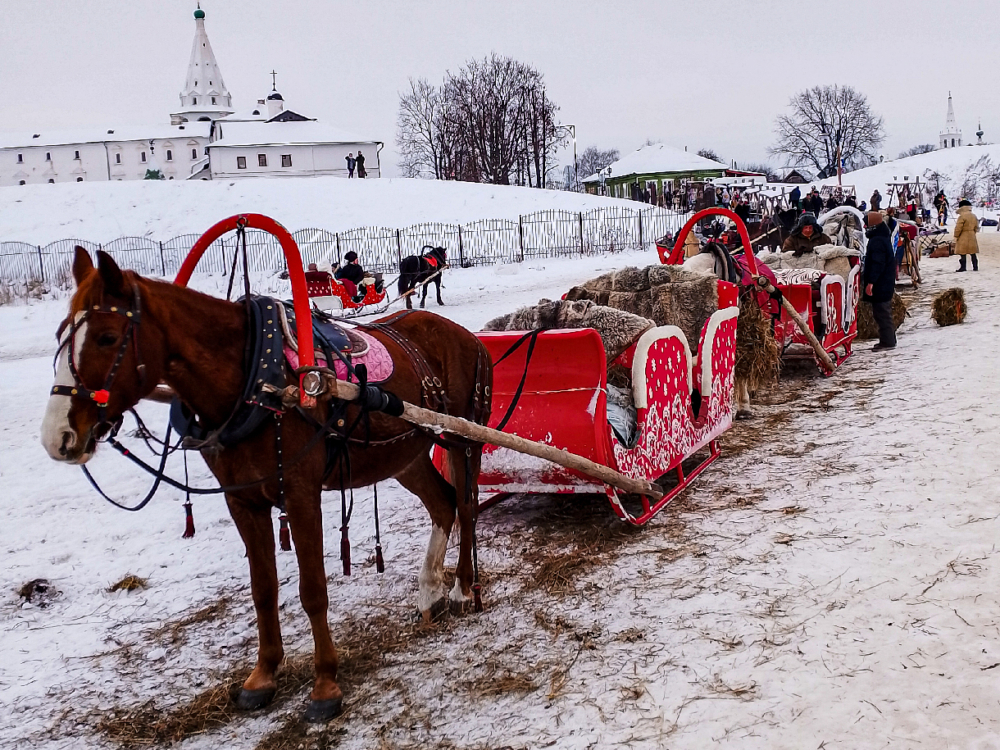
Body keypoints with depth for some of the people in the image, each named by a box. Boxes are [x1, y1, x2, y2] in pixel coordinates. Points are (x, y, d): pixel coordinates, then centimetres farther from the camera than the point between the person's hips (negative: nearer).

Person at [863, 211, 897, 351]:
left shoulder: (877, 241, -17)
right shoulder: (883, 238, 16)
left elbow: (877, 264, -24)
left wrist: (871, 282, -25)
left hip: (880, 285, -11)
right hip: (886, 283, 11)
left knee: (881, 313, -7)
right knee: (884, 313, 17)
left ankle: (887, 341, -6)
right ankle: (889, 340, 23)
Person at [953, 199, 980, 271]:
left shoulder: (962, 216, -14)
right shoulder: (974, 216, 11)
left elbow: (958, 228, -15)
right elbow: (976, 227, 15)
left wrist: (956, 236, -6)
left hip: (963, 237, -7)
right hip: (972, 237, 7)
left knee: (962, 253, -3)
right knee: (973, 253, 10)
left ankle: (963, 267, -3)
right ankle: (975, 267, 12)